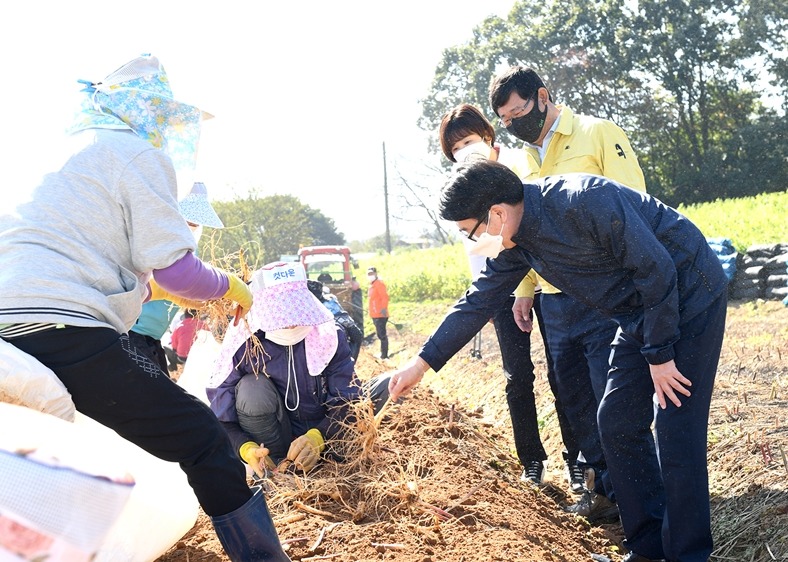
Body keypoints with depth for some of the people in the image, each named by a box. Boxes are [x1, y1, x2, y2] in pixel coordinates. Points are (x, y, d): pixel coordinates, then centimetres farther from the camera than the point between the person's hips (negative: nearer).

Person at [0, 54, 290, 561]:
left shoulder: (63, 154, 29)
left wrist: (160, 288, 38)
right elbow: (175, 268, -4)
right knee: (204, 442, -5)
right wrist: (230, 287, 15)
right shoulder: (140, 154, 4)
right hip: (64, 333, -9)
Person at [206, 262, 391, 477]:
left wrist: (317, 437, -32)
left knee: (388, 385, -16)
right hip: (275, 448, -1)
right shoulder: (243, 347, -14)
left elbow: (347, 400, -13)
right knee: (251, 388, -29)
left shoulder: (329, 335, -10)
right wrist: (246, 449, -32)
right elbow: (222, 419, -11)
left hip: (326, 439, 2)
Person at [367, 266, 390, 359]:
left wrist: (384, 308, -33)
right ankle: (383, 354, 28)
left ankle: (384, 356, -7)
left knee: (382, 335, -9)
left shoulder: (379, 283, -11)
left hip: (380, 315, -10)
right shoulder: (372, 285, 19)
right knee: (380, 335, 18)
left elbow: (385, 297, -21)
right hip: (375, 315, 10)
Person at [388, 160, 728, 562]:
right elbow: (478, 302, 5)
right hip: (639, 314, 8)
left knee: (675, 433, -10)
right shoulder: (515, 242, -3)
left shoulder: (584, 201, -28)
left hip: (688, 297, -8)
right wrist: (421, 364, 5)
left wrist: (660, 355, -17)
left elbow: (656, 268, -24)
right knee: (617, 422, 7)